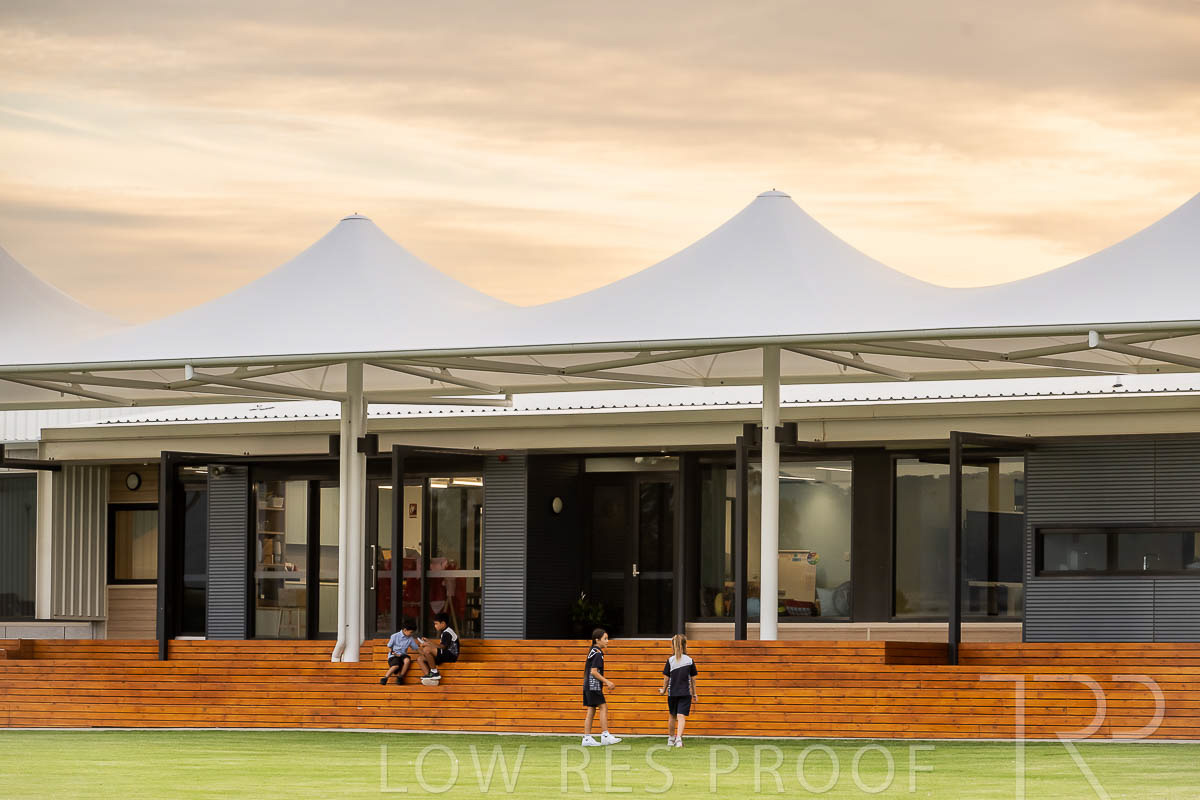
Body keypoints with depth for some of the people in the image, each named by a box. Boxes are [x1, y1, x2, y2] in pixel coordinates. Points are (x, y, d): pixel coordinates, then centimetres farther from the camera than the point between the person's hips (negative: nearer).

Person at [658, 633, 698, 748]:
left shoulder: (670, 661, -3)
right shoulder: (690, 661, -3)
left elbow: (666, 678, 0)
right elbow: (693, 679, 3)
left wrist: (663, 690, 17)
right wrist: (694, 693, 13)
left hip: (672, 692, 1)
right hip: (685, 693, -1)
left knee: (672, 716, 17)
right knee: (681, 716, -7)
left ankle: (671, 738, 28)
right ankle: (679, 738, -24)